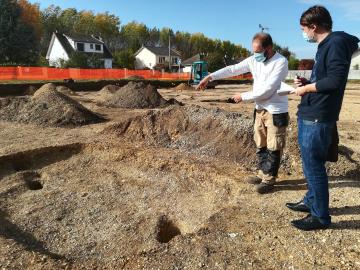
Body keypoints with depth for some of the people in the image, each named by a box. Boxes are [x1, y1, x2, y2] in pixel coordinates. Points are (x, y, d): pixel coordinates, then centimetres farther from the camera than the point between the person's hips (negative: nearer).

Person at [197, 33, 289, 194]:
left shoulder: (281, 62, -18)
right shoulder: (254, 60, 2)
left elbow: (267, 90, -23)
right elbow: (232, 69, 7)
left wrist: (243, 97, -16)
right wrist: (210, 76, 1)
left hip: (276, 112, -7)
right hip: (260, 110, 7)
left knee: (273, 148, 4)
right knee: (260, 145, 15)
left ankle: (269, 180, 15)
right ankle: (262, 174, 29)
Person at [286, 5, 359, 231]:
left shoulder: (337, 43, -11)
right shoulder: (325, 45, 19)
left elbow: (335, 79, -21)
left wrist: (306, 88, -10)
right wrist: (307, 83, 8)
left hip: (318, 119, -10)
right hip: (309, 117, 10)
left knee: (313, 167, -3)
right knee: (311, 165, 19)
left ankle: (321, 216, 11)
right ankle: (311, 202, 34)